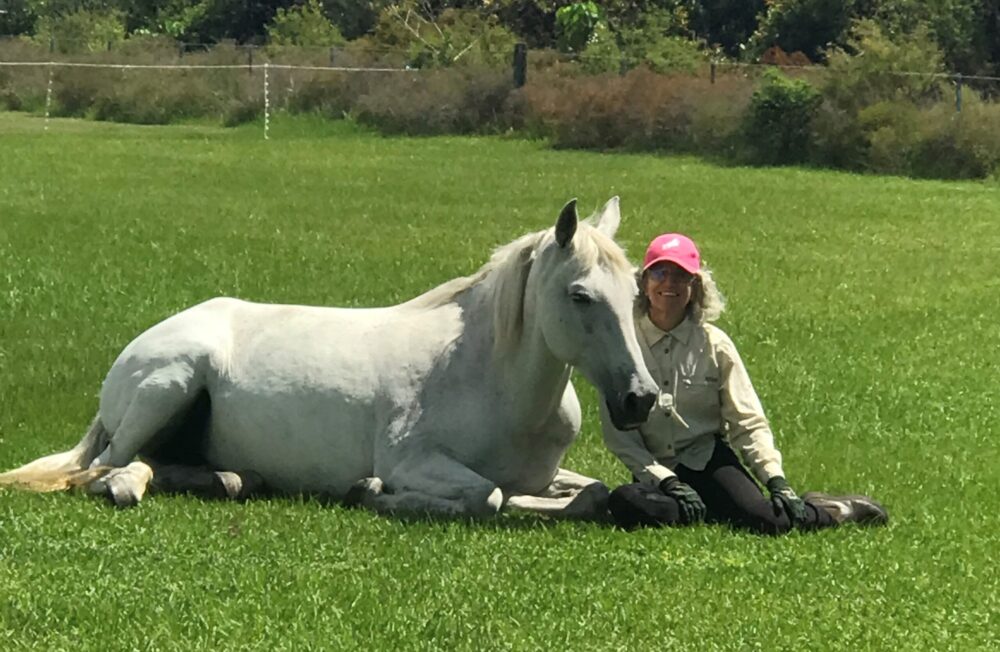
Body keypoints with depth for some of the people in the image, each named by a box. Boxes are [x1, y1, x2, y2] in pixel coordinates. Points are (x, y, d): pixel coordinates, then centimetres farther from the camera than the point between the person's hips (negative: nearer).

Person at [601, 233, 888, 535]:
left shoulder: (714, 344, 1)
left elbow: (748, 422, 0)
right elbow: (617, 433, -5)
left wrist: (776, 481, -14)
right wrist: (666, 482, -16)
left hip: (709, 461, 0)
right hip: (655, 472, 0)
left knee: (764, 520, -27)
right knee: (623, 504, -36)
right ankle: (705, 512, -13)